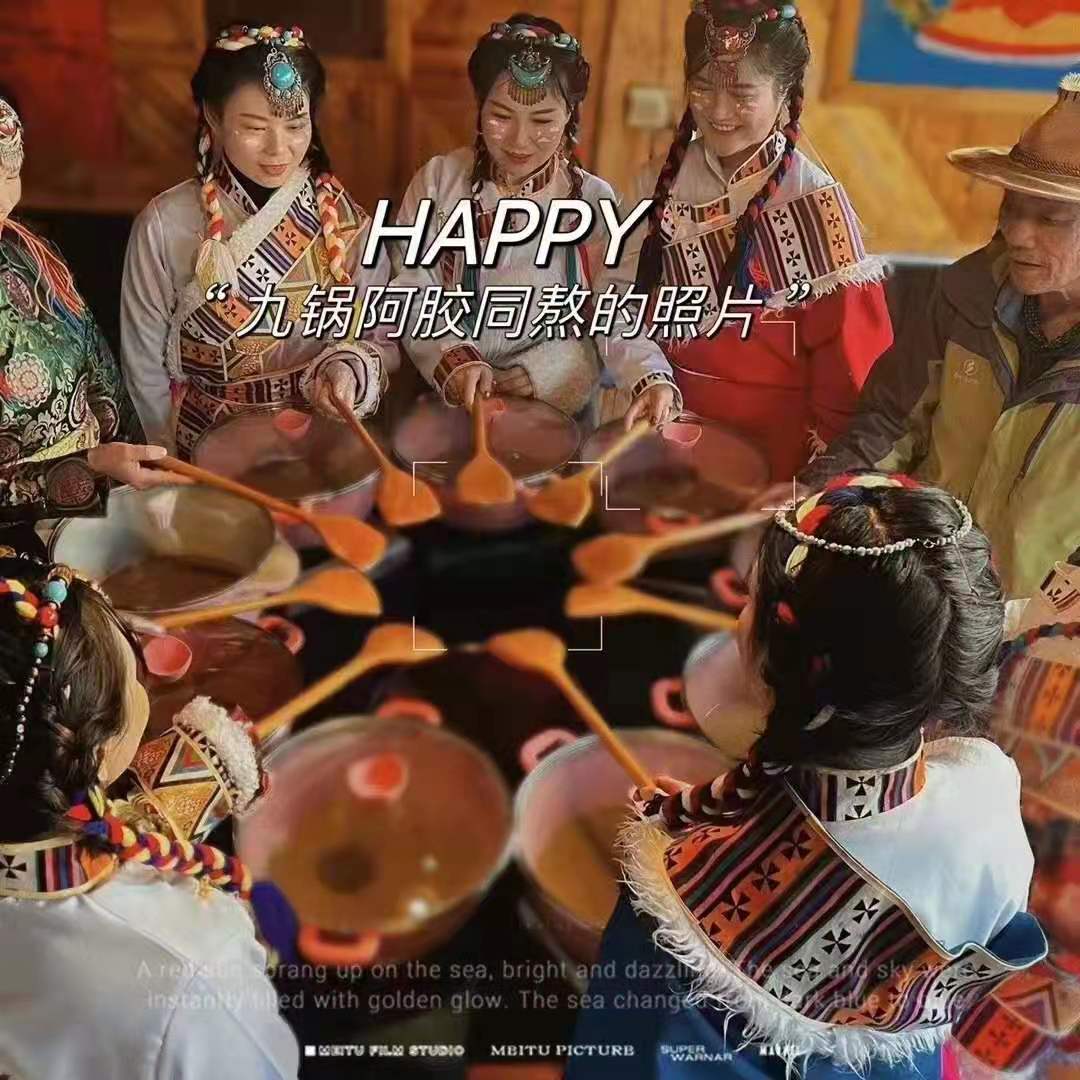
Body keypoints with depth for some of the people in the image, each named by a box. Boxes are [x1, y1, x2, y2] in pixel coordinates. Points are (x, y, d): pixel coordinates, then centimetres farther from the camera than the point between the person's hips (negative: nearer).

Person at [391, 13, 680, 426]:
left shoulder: (595, 201, 3)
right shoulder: (438, 180, 2)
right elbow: (411, 294, -1)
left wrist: (652, 379, -21)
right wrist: (454, 359, -19)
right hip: (447, 407, -1)